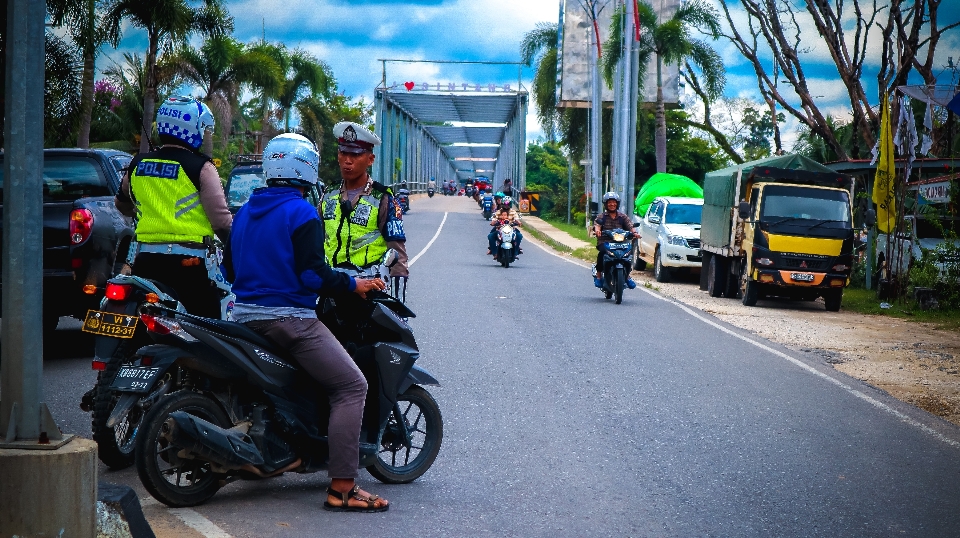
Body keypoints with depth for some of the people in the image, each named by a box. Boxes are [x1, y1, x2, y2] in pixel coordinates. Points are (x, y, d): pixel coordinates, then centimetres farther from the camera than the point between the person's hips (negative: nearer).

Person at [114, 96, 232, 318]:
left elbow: (122, 204, 27)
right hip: (190, 261, -6)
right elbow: (221, 219, -12)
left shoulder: (138, 164, 9)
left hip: (145, 261, 6)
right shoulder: (200, 167, -8)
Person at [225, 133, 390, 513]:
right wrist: (354, 285, -5)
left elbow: (230, 268, 20)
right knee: (351, 387, -8)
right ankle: (341, 488, -17)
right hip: (289, 319, -9)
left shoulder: (245, 212, 15)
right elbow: (312, 273, -18)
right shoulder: (301, 213, -10)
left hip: (246, 315, 9)